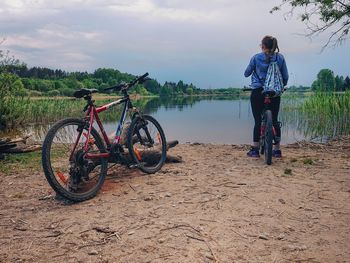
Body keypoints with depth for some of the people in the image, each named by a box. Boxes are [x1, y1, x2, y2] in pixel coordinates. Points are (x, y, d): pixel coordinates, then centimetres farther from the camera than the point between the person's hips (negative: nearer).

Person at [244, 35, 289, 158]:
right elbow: (285, 77, 4)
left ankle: (255, 149, 5)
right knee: (274, 120, 11)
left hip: (258, 92, -2)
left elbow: (246, 74, 5)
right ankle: (277, 150, 17)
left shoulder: (256, 58, -5)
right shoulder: (280, 58, 1)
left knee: (258, 120, 2)